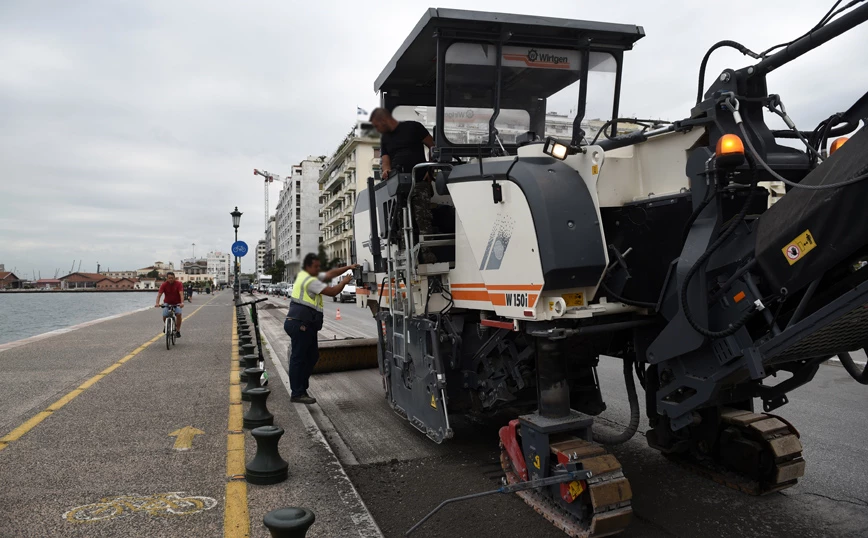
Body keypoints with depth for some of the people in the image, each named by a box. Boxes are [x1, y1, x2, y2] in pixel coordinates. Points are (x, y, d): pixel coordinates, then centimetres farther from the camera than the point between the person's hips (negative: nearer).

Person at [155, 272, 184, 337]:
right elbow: (159, 294, -20)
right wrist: (157, 303, -38)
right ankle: (166, 326, 18)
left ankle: (178, 330, -15)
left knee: (178, 314, -27)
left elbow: (181, 294, -27)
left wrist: (182, 303, -44)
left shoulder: (178, 284, -15)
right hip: (167, 303, 1)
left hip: (177, 303, -1)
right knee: (164, 316, -18)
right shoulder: (164, 285, -12)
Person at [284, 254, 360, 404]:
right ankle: (297, 393, -1)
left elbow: (330, 274, 19)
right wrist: (344, 282, 3)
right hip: (300, 324, -10)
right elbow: (332, 292, -14)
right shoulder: (310, 281, -13)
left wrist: (348, 267, 11)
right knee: (298, 358, -5)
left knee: (312, 356, 13)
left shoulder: (305, 276, 18)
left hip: (305, 325, 10)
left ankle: (301, 388, 18)